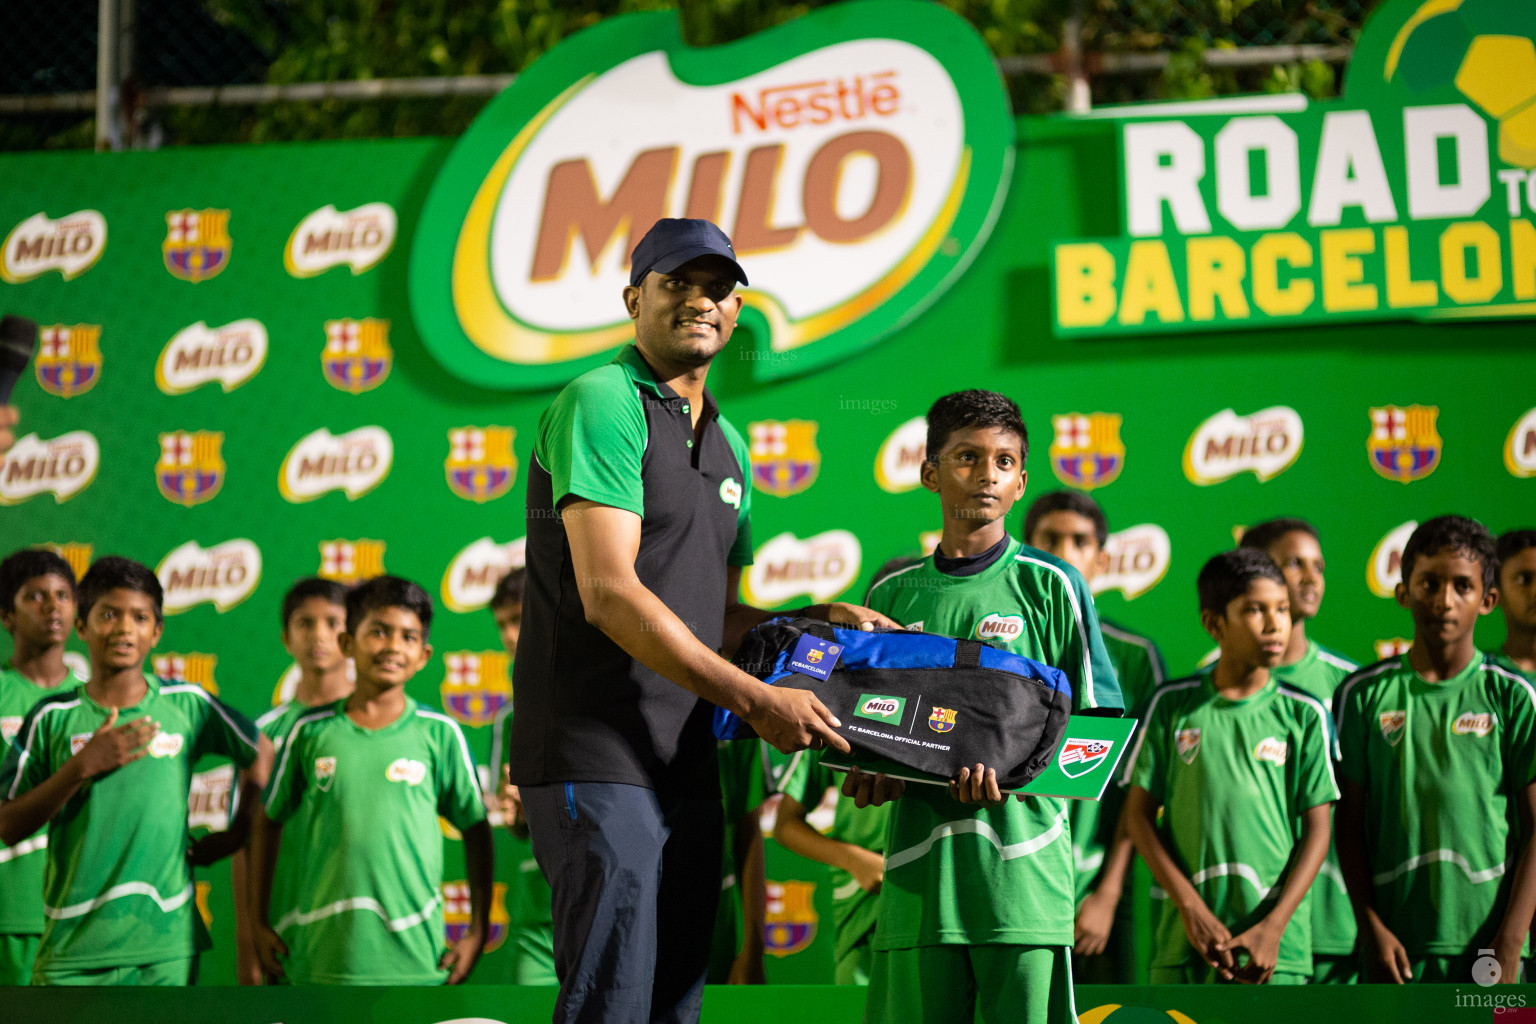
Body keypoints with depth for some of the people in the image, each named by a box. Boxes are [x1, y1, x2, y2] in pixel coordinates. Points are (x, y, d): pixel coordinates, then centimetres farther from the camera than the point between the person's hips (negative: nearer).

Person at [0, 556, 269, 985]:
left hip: (165, 945, 0)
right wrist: (82, 767, -11)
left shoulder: (187, 705, 5)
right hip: (72, 946, 0)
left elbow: (263, 753, 20)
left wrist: (236, 833, 12)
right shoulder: (53, 718, 4)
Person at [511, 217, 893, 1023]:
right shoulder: (601, 403, -8)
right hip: (599, 761, -9)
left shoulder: (728, 447, 20)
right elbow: (609, 594, -18)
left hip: (685, 766, 9)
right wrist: (757, 700, -18)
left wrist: (813, 621, 5)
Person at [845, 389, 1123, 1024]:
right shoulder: (892, 595, 14)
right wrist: (868, 773, -3)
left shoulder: (1050, 585, 4)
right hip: (919, 872, 3)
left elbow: (1096, 728, 3)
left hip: (1022, 870, -3)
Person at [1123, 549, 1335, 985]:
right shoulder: (1173, 704, 6)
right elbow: (1139, 814, 6)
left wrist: (1273, 928, -8)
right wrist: (1192, 908, -5)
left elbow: (1317, 831, 3)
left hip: (1275, 948, -1)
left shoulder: (1304, 715, 5)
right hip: (1184, 941, 1)